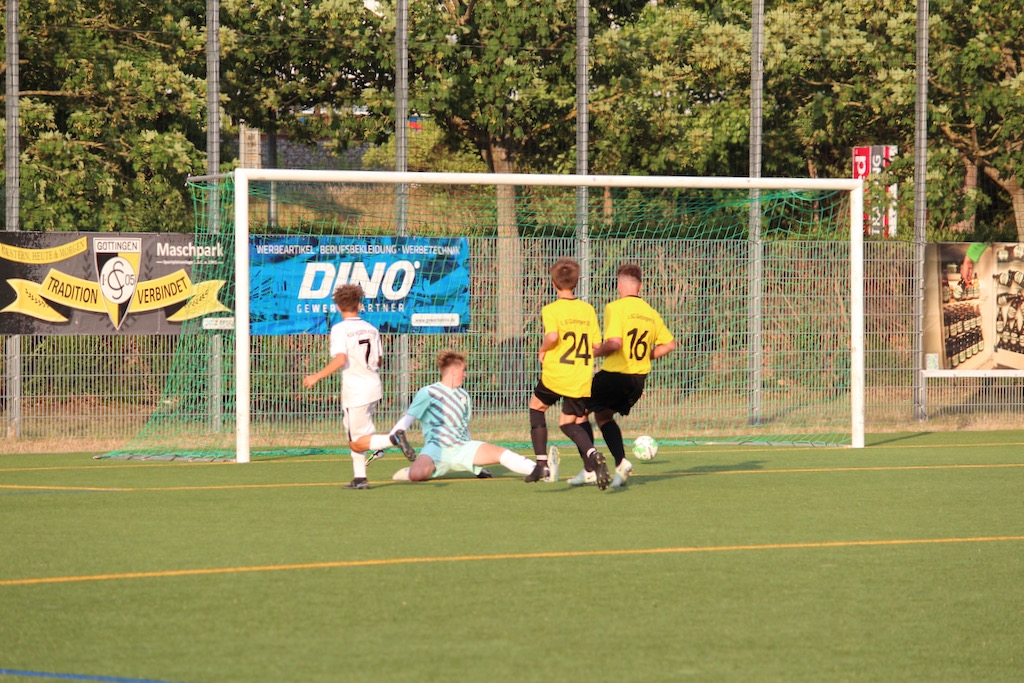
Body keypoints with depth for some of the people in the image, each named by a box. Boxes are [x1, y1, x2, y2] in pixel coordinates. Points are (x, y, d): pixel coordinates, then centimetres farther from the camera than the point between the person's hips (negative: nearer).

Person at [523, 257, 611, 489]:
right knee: (569, 422, 16)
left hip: (555, 374, -3)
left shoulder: (551, 310, -7)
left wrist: (543, 350, -5)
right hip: (582, 379, 3)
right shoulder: (588, 310, 5)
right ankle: (592, 454, -15)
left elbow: (553, 336, -25)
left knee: (537, 406, 24)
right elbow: (597, 344, 5)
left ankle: (542, 463, 16)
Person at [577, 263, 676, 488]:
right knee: (603, 415, 25)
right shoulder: (651, 313, 8)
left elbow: (615, 342, -24)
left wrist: (597, 352, -5)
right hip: (639, 378, 7)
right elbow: (669, 344, 12)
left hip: (615, 374, -7)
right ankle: (620, 463, 9)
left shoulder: (615, 308, -11)